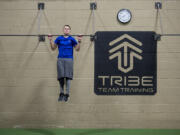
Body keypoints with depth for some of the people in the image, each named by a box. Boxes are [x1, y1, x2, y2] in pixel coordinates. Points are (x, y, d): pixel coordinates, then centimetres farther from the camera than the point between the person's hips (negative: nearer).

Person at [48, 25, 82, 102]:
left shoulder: (72, 39, 10)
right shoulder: (59, 38, 13)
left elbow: (77, 49, 8)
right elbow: (53, 48, 14)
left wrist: (79, 41, -6)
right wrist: (50, 40, 0)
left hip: (69, 59, -1)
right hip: (60, 59, 1)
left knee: (68, 77, -9)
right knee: (61, 77, -4)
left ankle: (67, 94, -7)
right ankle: (61, 93, 5)